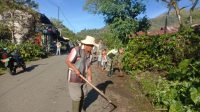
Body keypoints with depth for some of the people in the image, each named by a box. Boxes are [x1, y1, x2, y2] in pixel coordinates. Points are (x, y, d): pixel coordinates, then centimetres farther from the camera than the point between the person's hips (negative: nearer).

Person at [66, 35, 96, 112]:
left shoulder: (89, 53, 2)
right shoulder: (76, 50, -22)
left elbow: (89, 65, 6)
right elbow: (67, 61, -19)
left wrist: (89, 76, -2)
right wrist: (76, 70, -23)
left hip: (82, 76, 8)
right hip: (73, 76, -7)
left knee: (83, 95, 16)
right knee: (76, 96, -3)